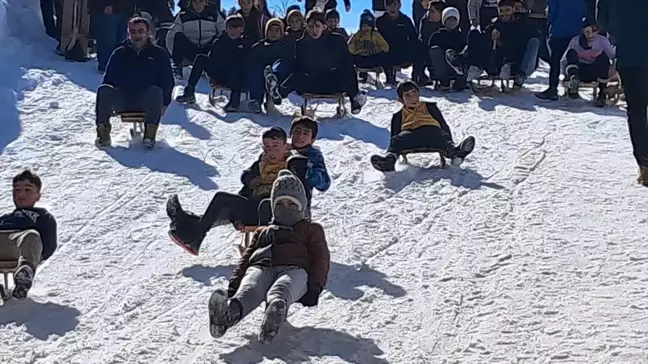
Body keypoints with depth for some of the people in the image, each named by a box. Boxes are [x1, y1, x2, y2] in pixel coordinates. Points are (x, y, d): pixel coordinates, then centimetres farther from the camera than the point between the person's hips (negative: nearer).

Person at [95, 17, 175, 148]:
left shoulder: (159, 54, 11)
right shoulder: (119, 54, 15)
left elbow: (168, 81, 8)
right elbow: (108, 80, 13)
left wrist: (164, 103, -8)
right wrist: (105, 105, -4)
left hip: (147, 101, -1)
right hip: (122, 100, 1)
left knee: (156, 91, -35)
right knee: (104, 90, -28)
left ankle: (150, 133, -33)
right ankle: (103, 131, -25)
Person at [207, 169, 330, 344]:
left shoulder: (311, 229, 34)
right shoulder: (262, 231, 42)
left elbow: (320, 258, 16)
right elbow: (247, 257, 26)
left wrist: (315, 287, -6)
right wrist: (234, 282, 4)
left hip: (294, 269, -2)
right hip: (260, 267, 2)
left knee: (281, 290, -43)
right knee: (249, 289, -39)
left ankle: (276, 310, -78)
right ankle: (232, 309, -73)